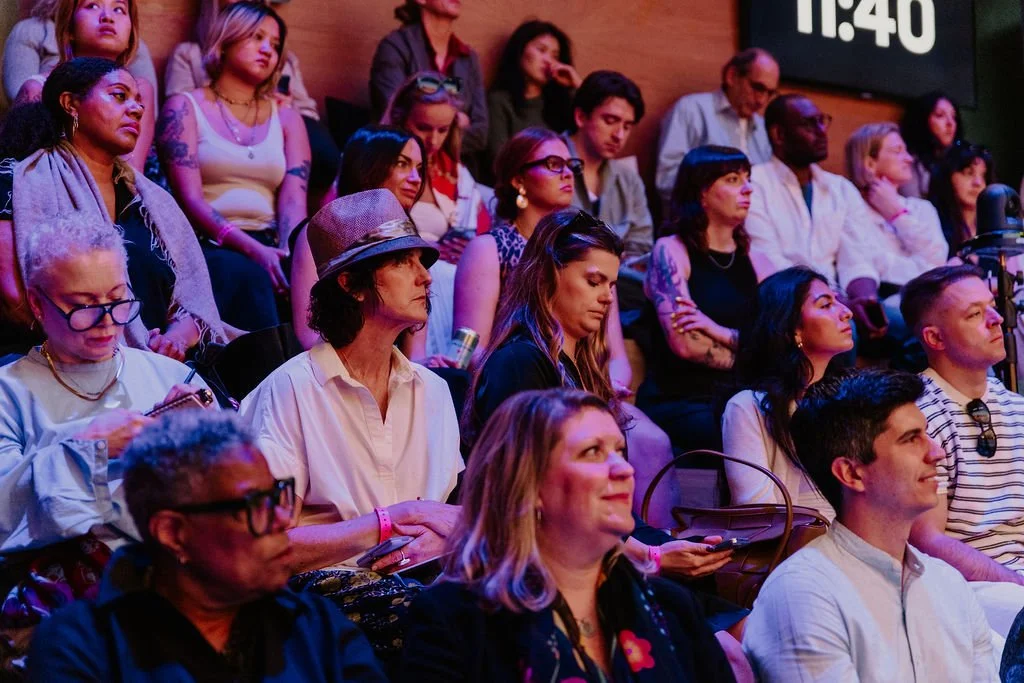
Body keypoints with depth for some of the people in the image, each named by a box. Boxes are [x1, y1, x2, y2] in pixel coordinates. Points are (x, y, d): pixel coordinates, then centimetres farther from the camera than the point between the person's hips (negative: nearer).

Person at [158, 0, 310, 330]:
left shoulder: (286, 118, 20)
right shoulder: (185, 107, 8)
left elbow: (293, 201, 6)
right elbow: (190, 200, -5)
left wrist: (293, 253, -18)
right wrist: (252, 249, -21)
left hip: (269, 246, 3)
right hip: (209, 245, -3)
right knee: (246, 275, -38)